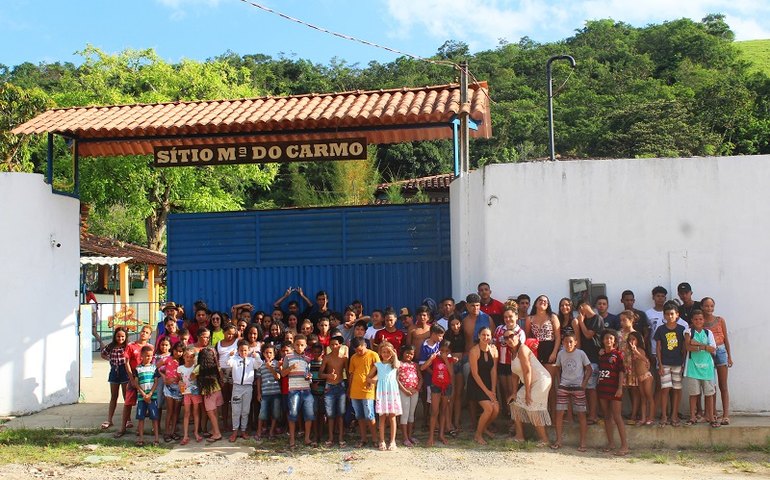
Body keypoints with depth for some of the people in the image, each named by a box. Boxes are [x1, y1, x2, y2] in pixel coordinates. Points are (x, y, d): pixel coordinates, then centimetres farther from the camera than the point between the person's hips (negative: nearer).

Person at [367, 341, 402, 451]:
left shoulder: (394, 365, 7)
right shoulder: (378, 365, 10)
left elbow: (397, 364, -19)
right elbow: (368, 378, 15)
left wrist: (394, 354, -13)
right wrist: (376, 382, 0)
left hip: (392, 391, -1)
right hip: (381, 392, 1)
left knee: (392, 416, 0)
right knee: (382, 416, 0)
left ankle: (392, 441, 4)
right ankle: (382, 441, 4)